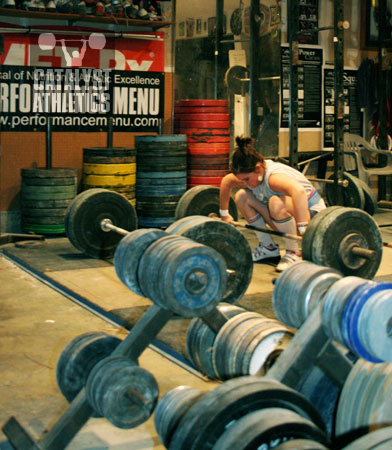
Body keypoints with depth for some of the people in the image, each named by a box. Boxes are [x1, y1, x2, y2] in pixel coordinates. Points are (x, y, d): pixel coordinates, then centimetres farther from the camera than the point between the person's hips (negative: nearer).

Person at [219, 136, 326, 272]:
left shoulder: (273, 177, -33)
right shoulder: (250, 174, -7)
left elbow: (299, 191, -53)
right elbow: (226, 182, 13)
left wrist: (303, 229, -56)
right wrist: (224, 214, 19)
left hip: (311, 214, -8)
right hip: (287, 220, 9)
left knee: (276, 202, -39)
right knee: (241, 196, -2)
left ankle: (293, 254, -19)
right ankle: (269, 249, 6)